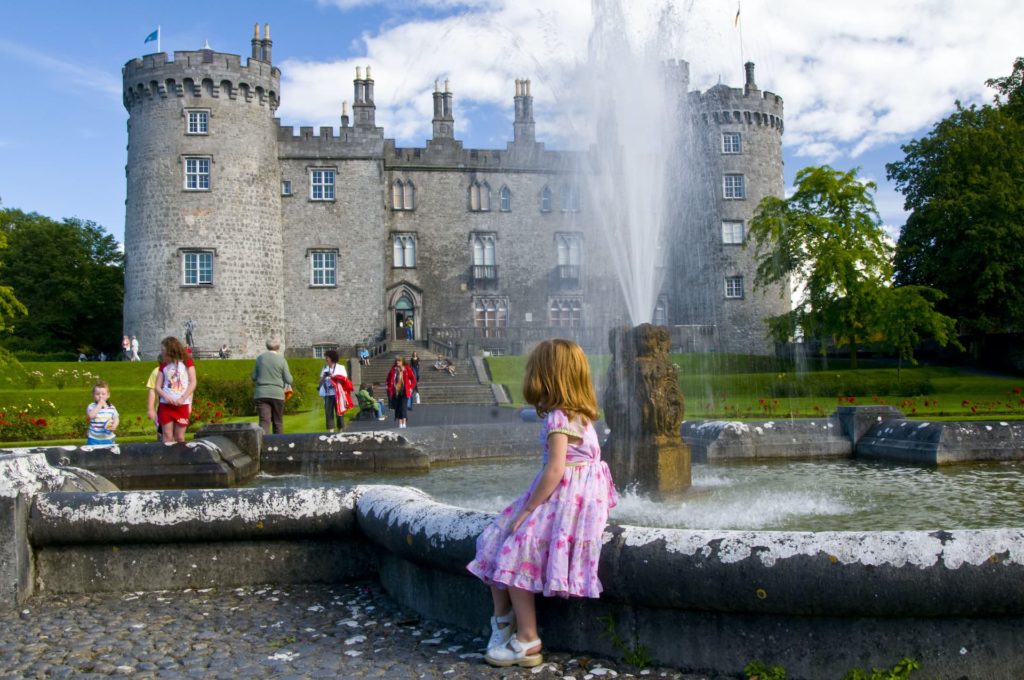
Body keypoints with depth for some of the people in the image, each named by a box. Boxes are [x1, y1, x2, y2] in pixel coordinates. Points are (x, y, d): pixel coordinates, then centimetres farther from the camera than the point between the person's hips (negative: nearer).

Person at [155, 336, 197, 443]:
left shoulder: (187, 362, 4)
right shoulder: (164, 365, 12)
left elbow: (193, 382, -3)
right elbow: (158, 387, 8)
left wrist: (183, 398, -13)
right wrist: (166, 397, -12)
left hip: (182, 405, -2)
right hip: (166, 404, 2)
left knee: (179, 437, 1)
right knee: (167, 436, -2)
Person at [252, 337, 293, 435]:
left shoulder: (260, 358, 4)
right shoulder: (281, 360, -3)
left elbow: (254, 377, 9)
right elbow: (289, 380, -2)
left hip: (261, 394, 1)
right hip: (277, 394, -1)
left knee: (264, 421, -6)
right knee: (278, 422, 11)